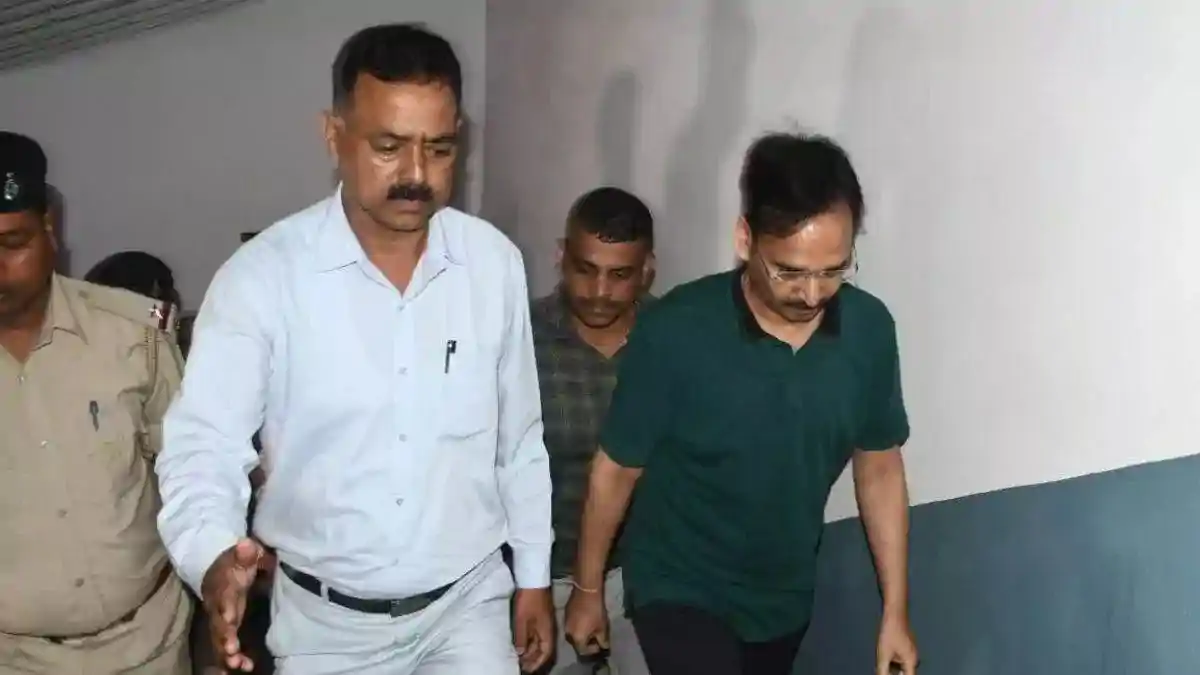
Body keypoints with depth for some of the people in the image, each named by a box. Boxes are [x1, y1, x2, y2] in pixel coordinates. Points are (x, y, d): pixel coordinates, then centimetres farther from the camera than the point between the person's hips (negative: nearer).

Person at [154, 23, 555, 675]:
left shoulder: (495, 263, -6)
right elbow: (203, 445, -20)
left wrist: (534, 576, 8)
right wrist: (215, 561, -40)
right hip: (322, 618, -1)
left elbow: (519, 438, 4)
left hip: (468, 601, 1)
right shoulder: (260, 275, -16)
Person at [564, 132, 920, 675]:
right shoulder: (676, 332, -25)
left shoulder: (868, 329, -13)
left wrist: (896, 610, 2)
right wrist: (587, 590, 0)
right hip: (681, 591, -5)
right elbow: (616, 469, -11)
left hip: (784, 598, 5)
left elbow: (879, 467, 1)